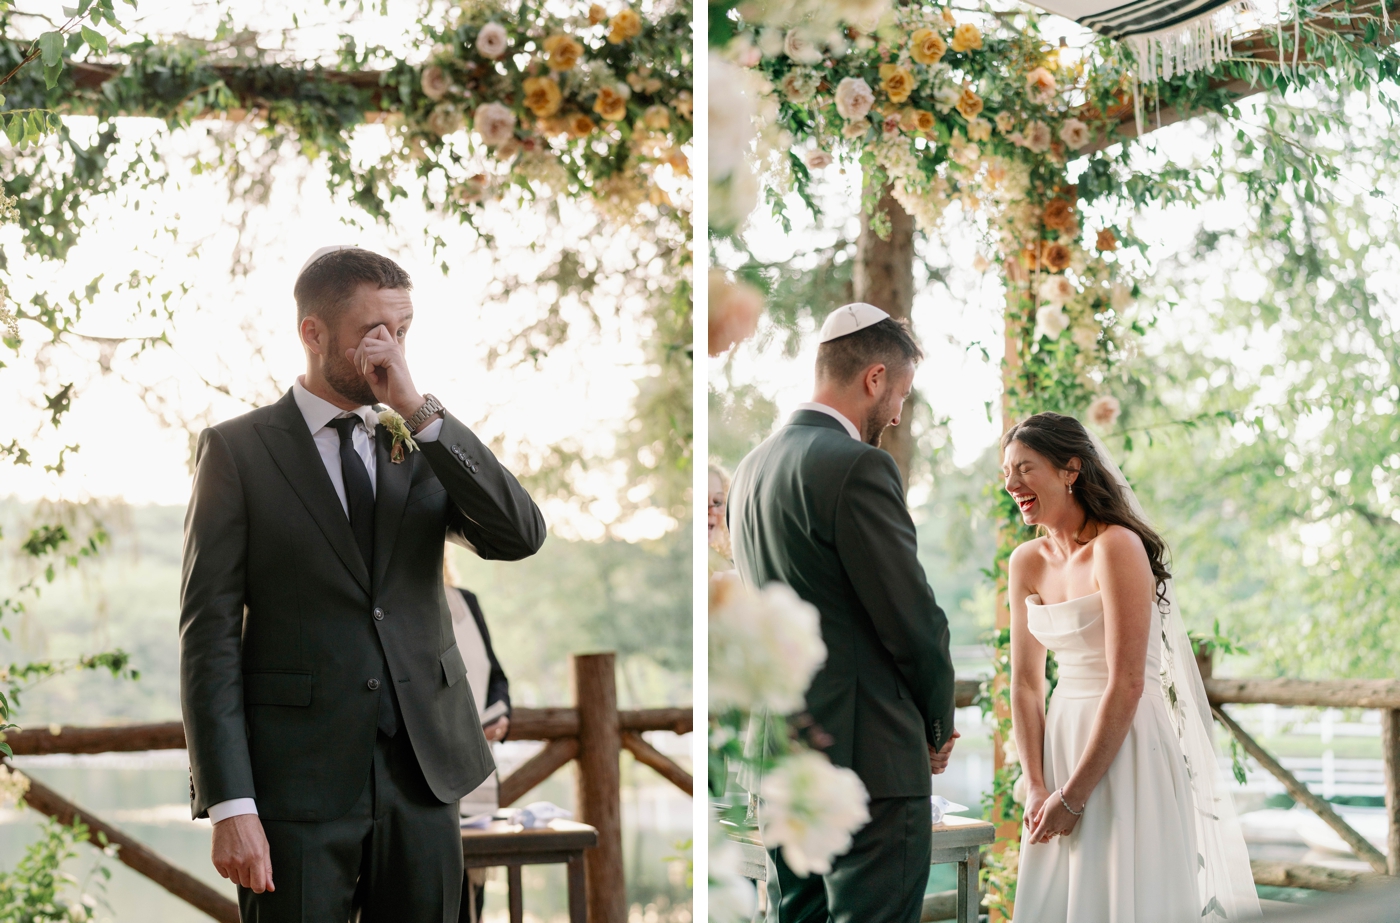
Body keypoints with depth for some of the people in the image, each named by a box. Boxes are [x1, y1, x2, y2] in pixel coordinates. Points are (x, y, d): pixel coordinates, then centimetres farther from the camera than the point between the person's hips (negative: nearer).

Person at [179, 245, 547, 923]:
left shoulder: (427, 445, 11)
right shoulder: (238, 449, -1)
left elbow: (521, 537, -6)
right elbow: (209, 631, -5)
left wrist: (419, 411, -13)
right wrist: (229, 805, -13)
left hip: (423, 768, 4)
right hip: (298, 783, -3)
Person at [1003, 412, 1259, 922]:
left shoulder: (1117, 547, -14)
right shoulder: (1027, 562, 7)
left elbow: (1127, 685, -18)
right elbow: (1025, 683, 8)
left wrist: (1072, 795, -16)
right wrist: (1035, 787, -3)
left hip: (1129, 750, -7)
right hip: (1063, 738, 7)